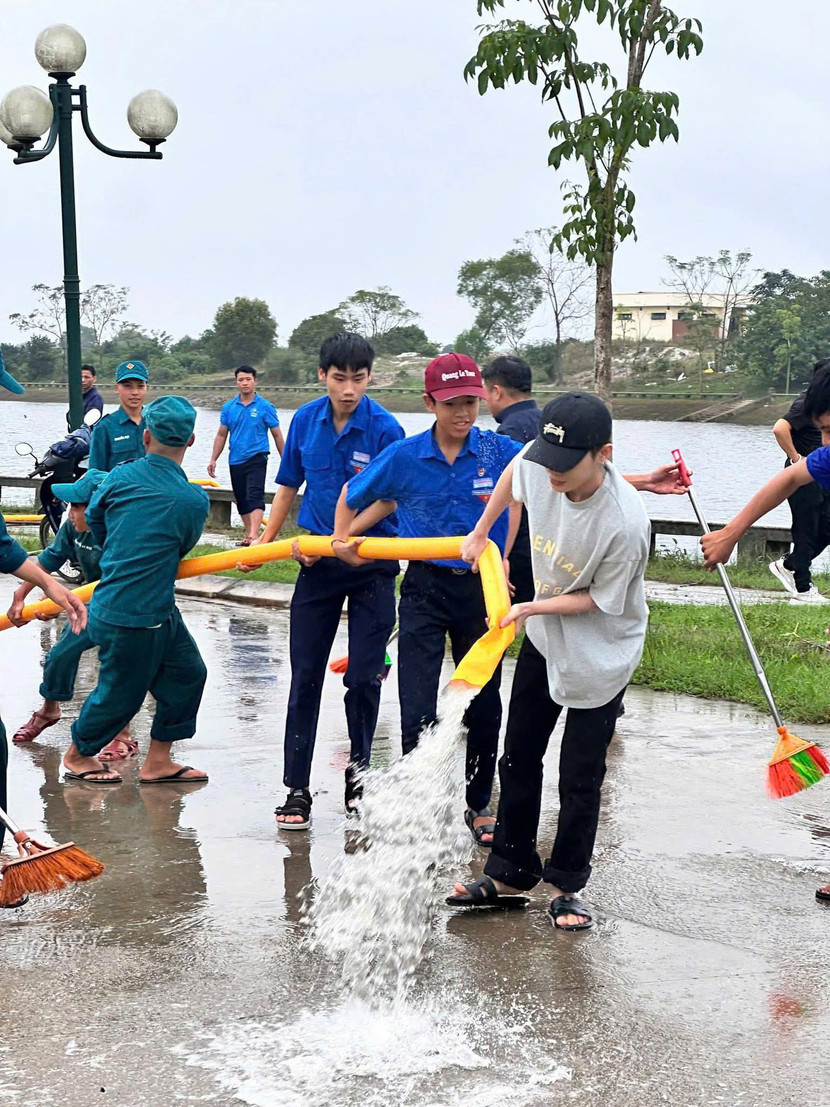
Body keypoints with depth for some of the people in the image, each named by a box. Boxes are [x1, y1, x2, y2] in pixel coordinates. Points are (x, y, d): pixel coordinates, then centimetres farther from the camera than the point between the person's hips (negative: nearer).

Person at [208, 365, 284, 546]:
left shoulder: (265, 407, -2)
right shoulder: (228, 407, 8)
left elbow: (277, 435, 2)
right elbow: (221, 435, 13)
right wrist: (213, 459, 7)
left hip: (256, 458, -5)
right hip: (235, 461, 5)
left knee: (255, 497, -19)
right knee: (241, 500, 10)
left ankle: (254, 535, -30)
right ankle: (250, 534, 22)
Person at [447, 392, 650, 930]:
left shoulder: (625, 522, -34)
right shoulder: (539, 464, -19)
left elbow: (602, 599, -20)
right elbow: (514, 473, 8)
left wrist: (532, 608, -22)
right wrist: (481, 532, 14)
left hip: (599, 654, -6)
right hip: (543, 638, 6)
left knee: (581, 777, 1)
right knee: (519, 758, 13)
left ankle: (568, 887, 18)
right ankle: (510, 874, 26)